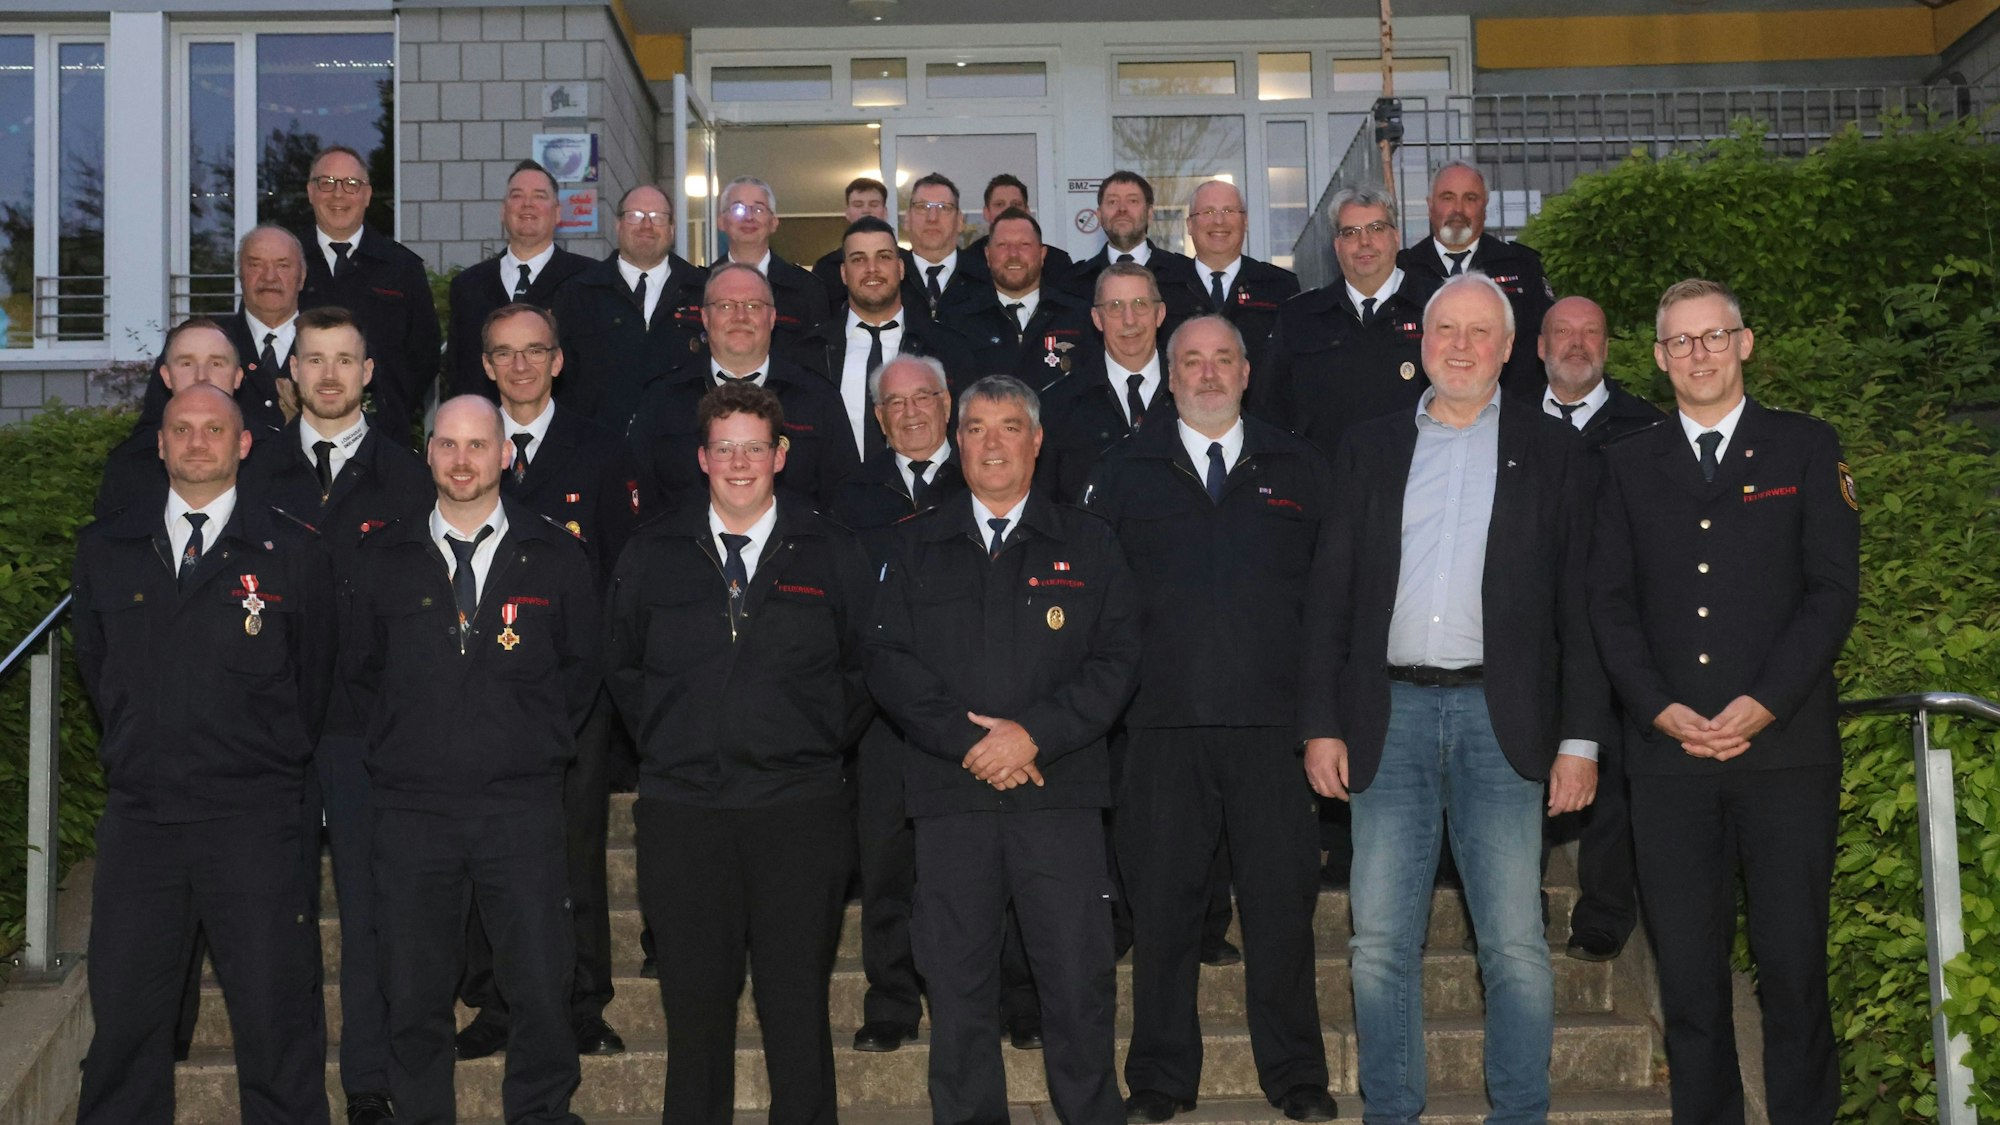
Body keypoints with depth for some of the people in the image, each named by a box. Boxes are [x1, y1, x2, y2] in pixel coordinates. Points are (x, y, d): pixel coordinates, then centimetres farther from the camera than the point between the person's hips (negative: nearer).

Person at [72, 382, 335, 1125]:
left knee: (276, 1015, 1)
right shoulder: (106, 549, 9)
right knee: (124, 1014, 7)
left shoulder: (292, 553, 1)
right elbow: (95, 665, 19)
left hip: (254, 818, -2)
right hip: (138, 813, 3)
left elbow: (314, 676, 9)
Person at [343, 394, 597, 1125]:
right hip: (411, 808, 1)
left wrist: (543, 740, 6)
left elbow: (582, 667, 12)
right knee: (413, 996, 5)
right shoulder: (382, 560, 8)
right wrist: (398, 743, 9)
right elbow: (357, 671, 16)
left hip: (522, 808, -1)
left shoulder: (556, 558, 5)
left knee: (542, 989, -2)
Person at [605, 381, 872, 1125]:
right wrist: (662, 740, 8)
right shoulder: (652, 555, 10)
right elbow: (622, 667, 16)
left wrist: (826, 741, 3)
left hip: (799, 806, -1)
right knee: (694, 1001, 6)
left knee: (799, 1003, 3)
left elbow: (866, 667, 11)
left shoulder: (832, 553, 6)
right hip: (682, 807, 1)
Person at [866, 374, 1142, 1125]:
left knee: (1079, 984, -3)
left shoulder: (1086, 544, 11)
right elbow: (889, 662, 4)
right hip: (950, 792, 1)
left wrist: (1032, 733, -10)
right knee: (958, 986, 4)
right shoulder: (918, 546, 14)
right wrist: (967, 740, -8)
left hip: (1059, 792, -1)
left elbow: (1116, 661, 2)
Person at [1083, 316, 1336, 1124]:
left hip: (1272, 724, 0)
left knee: (1283, 901, 3)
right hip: (1161, 725, 0)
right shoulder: (1125, 472, 10)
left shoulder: (1297, 469, 11)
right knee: (1161, 906, 5)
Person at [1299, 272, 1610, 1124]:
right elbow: (1330, 595, 9)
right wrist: (1321, 724, 1)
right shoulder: (1369, 449, 12)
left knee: (1515, 945, -2)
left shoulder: (1553, 452, 7)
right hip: (1390, 714, 2)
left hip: (1500, 715, -1)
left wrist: (1580, 737, -4)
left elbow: (1580, 602, 3)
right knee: (1381, 942, 3)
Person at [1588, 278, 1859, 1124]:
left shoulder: (1807, 449, 9)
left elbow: (1833, 588, 1)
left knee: (1793, 965, -2)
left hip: (1785, 747, -1)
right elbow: (1610, 602, 8)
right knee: (1687, 971, 2)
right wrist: (1661, 708, -6)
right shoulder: (1628, 465, 14)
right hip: (1669, 752, 2)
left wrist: (1763, 705, -10)